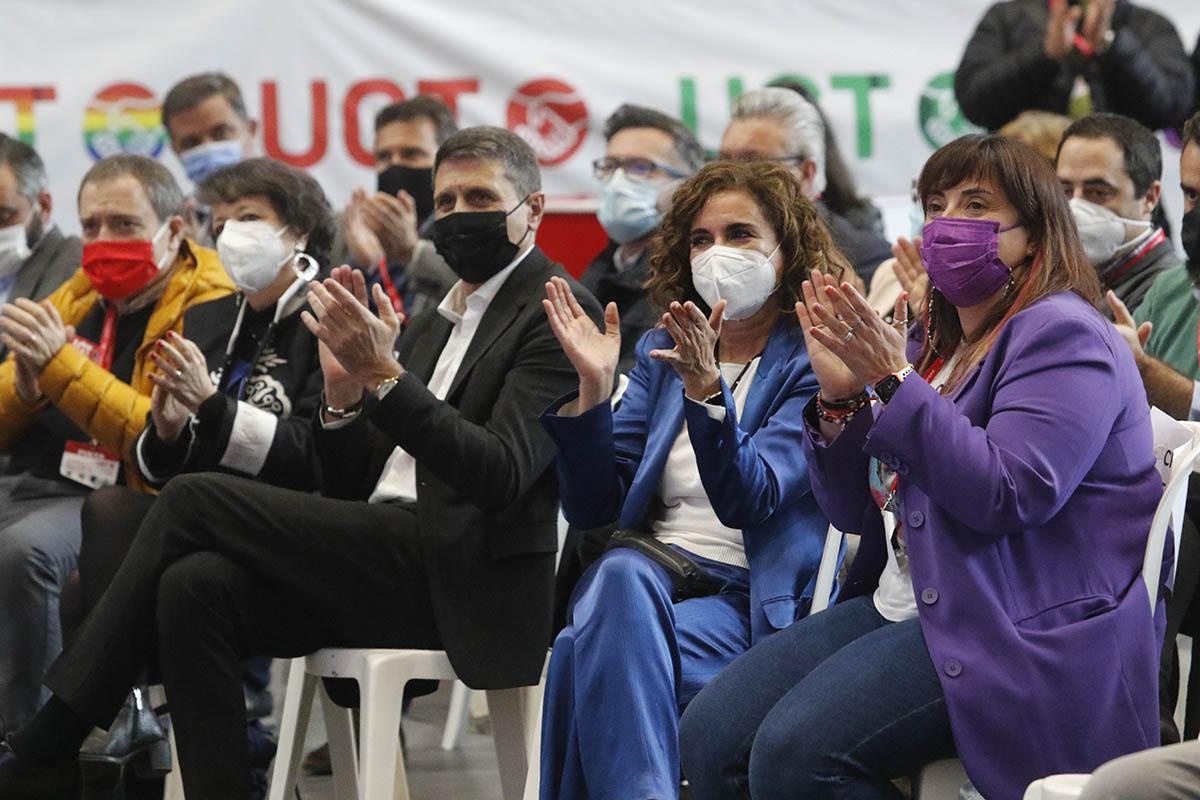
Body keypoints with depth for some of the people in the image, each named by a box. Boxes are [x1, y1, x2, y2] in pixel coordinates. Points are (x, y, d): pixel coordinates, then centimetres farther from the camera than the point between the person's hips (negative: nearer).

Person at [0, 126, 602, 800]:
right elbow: (351, 488, 20)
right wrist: (344, 390, 1)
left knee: (194, 501, -14)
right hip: (384, 568, 8)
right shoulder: (435, 323, 24)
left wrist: (384, 377, -23)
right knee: (196, 587, -19)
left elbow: (503, 474, -16)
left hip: (457, 585, -8)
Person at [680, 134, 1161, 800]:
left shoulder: (1062, 335, -7)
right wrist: (839, 396, 0)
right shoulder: (933, 343, 19)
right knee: (711, 732, -10)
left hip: (1022, 636, -9)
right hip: (899, 606, 9)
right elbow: (853, 511, 18)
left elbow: (1010, 494, -22)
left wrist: (893, 382, -22)